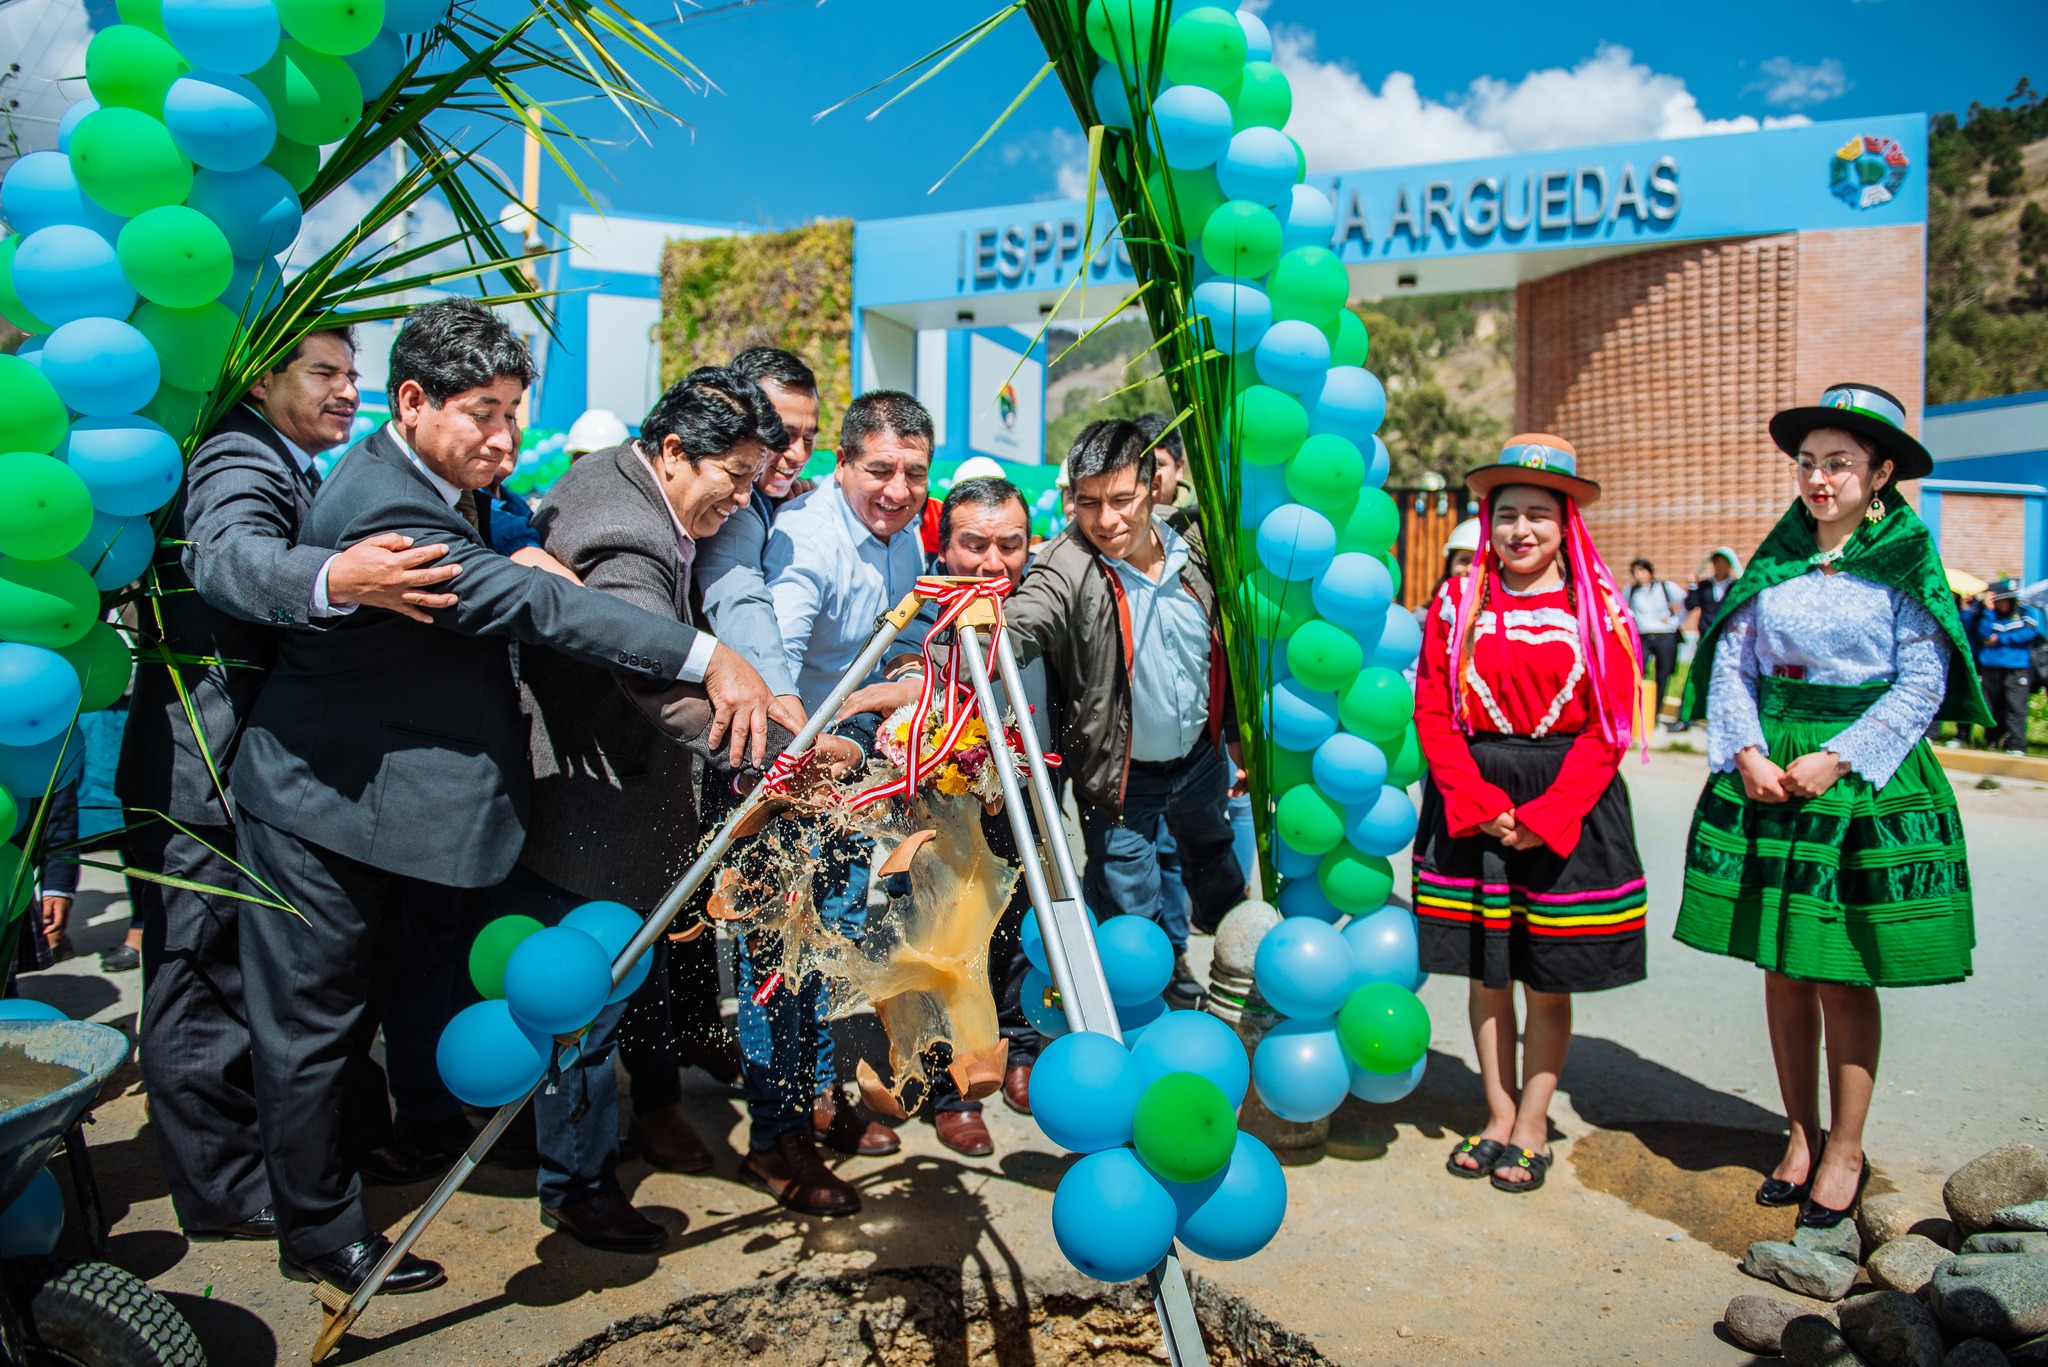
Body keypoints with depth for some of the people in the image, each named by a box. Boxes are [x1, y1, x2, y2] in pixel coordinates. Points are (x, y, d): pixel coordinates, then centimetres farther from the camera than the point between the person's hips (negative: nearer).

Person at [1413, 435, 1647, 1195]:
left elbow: (1606, 731, -4)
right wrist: (1477, 804, -12)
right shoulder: (1457, 603, 4)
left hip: (1567, 809, -1)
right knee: (1486, 971, 9)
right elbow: (1433, 714, 0)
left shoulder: (1599, 610, 0)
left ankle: (1532, 1127, 22)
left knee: (1550, 981, 6)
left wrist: (1542, 815, -13)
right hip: (1472, 807, 1)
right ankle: (1497, 1118, 25)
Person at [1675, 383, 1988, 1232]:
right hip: (1766, 775, 3)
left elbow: (1921, 685, -6)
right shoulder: (1775, 560, 9)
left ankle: (1845, 1150, 17)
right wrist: (1747, 752, -8)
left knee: (1844, 976, 1)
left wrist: (1835, 760, -15)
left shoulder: (1906, 565, 0)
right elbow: (1731, 659, 6)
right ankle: (1800, 1135, 23)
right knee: (1781, 967, 8)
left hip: (1866, 782, -3)